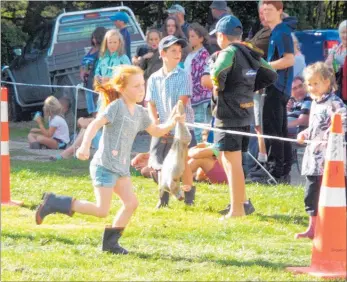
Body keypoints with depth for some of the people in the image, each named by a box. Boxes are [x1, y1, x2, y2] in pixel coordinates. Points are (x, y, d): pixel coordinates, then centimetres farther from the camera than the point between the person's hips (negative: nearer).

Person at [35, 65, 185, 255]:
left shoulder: (140, 112, 13)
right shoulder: (116, 107, -11)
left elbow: (156, 131, 26)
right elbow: (94, 125, -21)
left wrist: (171, 123, 7)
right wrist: (85, 146, -35)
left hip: (121, 168, 8)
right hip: (105, 166, -8)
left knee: (131, 203, -2)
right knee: (102, 210, -12)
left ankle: (110, 242, 8)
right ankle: (54, 203, -2)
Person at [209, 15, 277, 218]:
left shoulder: (229, 53, -15)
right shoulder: (250, 53, 9)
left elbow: (217, 72, -35)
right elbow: (271, 75, 15)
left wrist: (218, 87, -14)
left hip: (229, 115, -8)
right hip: (246, 113, 8)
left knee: (232, 163, -4)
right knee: (229, 161, 20)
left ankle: (237, 210, -2)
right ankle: (242, 201, 23)